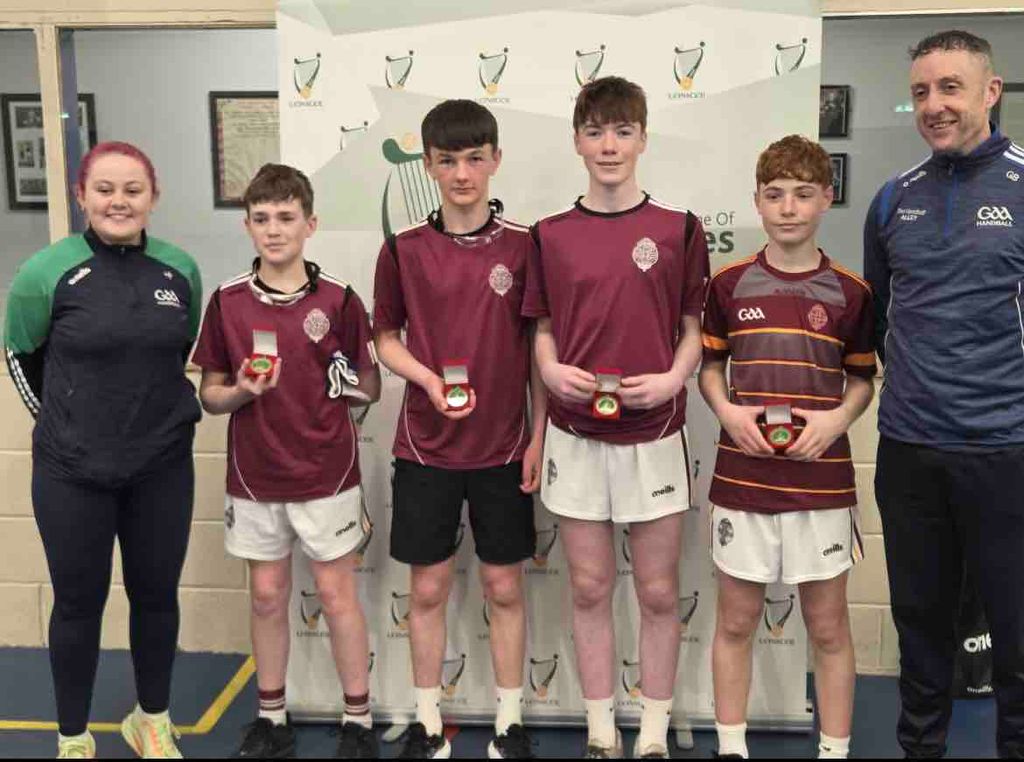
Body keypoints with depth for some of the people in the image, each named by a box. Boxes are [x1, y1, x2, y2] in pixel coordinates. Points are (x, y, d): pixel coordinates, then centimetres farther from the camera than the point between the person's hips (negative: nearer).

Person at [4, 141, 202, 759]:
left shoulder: (180, 268, -2)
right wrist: (58, 418, 6)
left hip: (163, 467, 3)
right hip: (72, 473, -2)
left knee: (157, 596, 14)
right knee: (79, 603, 11)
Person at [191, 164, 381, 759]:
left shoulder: (339, 300, -5)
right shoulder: (227, 301, 1)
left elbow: (370, 388, 1)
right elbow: (210, 394, 5)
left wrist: (341, 381, -17)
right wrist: (241, 392, -14)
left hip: (327, 474, -2)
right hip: (255, 475, 3)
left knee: (337, 594, 6)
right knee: (268, 596, 13)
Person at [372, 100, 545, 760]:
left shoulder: (524, 246, -3)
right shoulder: (404, 250, -2)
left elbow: (539, 347, 1)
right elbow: (386, 336, 7)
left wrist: (539, 436, -3)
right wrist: (429, 379, -12)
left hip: (504, 447, 0)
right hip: (426, 447, 1)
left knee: (505, 588, 10)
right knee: (428, 588, 10)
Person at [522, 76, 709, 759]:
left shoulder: (679, 229, -1)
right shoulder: (552, 235, 4)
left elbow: (694, 329, 4)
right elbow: (544, 331, 10)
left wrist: (673, 378, -13)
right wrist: (552, 369, -10)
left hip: (654, 433, -1)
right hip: (576, 434, 2)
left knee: (659, 592, 7)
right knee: (590, 589, 10)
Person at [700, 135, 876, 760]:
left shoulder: (850, 293, 1)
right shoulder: (729, 285, 2)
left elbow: (863, 379, 9)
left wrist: (838, 417, -11)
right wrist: (726, 410, -9)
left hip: (822, 480, 0)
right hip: (742, 479, 1)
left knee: (828, 627, 9)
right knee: (736, 621, 10)